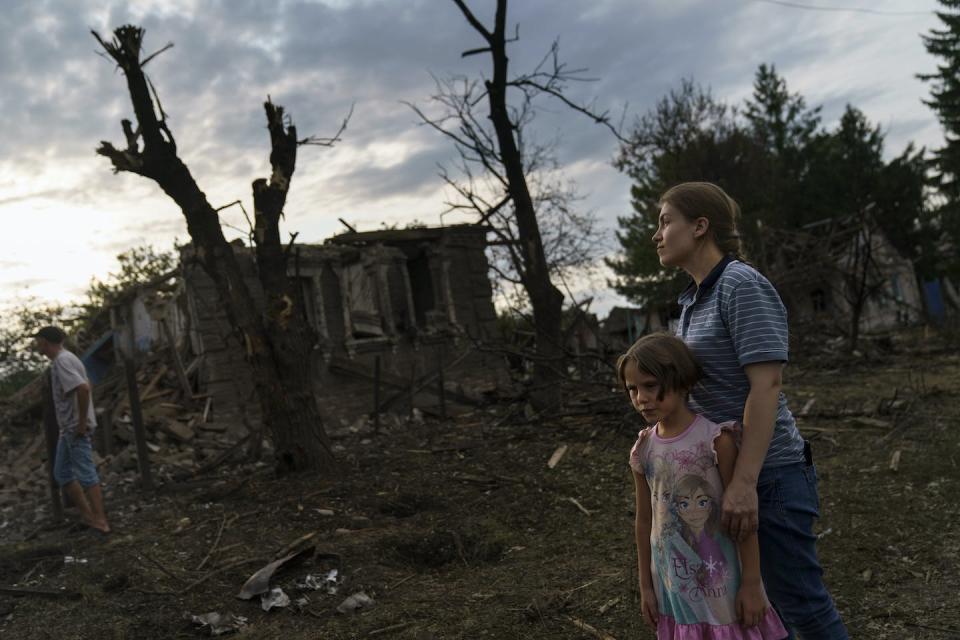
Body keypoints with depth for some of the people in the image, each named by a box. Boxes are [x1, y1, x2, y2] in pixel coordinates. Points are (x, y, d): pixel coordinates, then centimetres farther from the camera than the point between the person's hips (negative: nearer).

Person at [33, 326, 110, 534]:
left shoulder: (61, 361, -18)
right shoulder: (65, 358, 14)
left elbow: (83, 388, -30)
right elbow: (86, 386, 23)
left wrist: (82, 421, -24)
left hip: (75, 427, -10)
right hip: (69, 427, 10)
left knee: (85, 473, -7)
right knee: (62, 473, 15)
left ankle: (100, 520, -3)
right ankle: (88, 515, 17)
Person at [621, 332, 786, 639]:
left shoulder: (715, 439, -16)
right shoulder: (643, 450, -2)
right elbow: (645, 520, 6)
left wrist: (751, 582, -11)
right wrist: (646, 585, 10)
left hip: (721, 576, -4)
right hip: (675, 581, 4)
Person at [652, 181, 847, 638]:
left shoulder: (743, 286, -17)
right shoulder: (696, 299, 11)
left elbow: (767, 385, -24)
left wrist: (744, 482, -28)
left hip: (765, 478, -9)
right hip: (721, 474, 9)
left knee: (800, 603, 3)